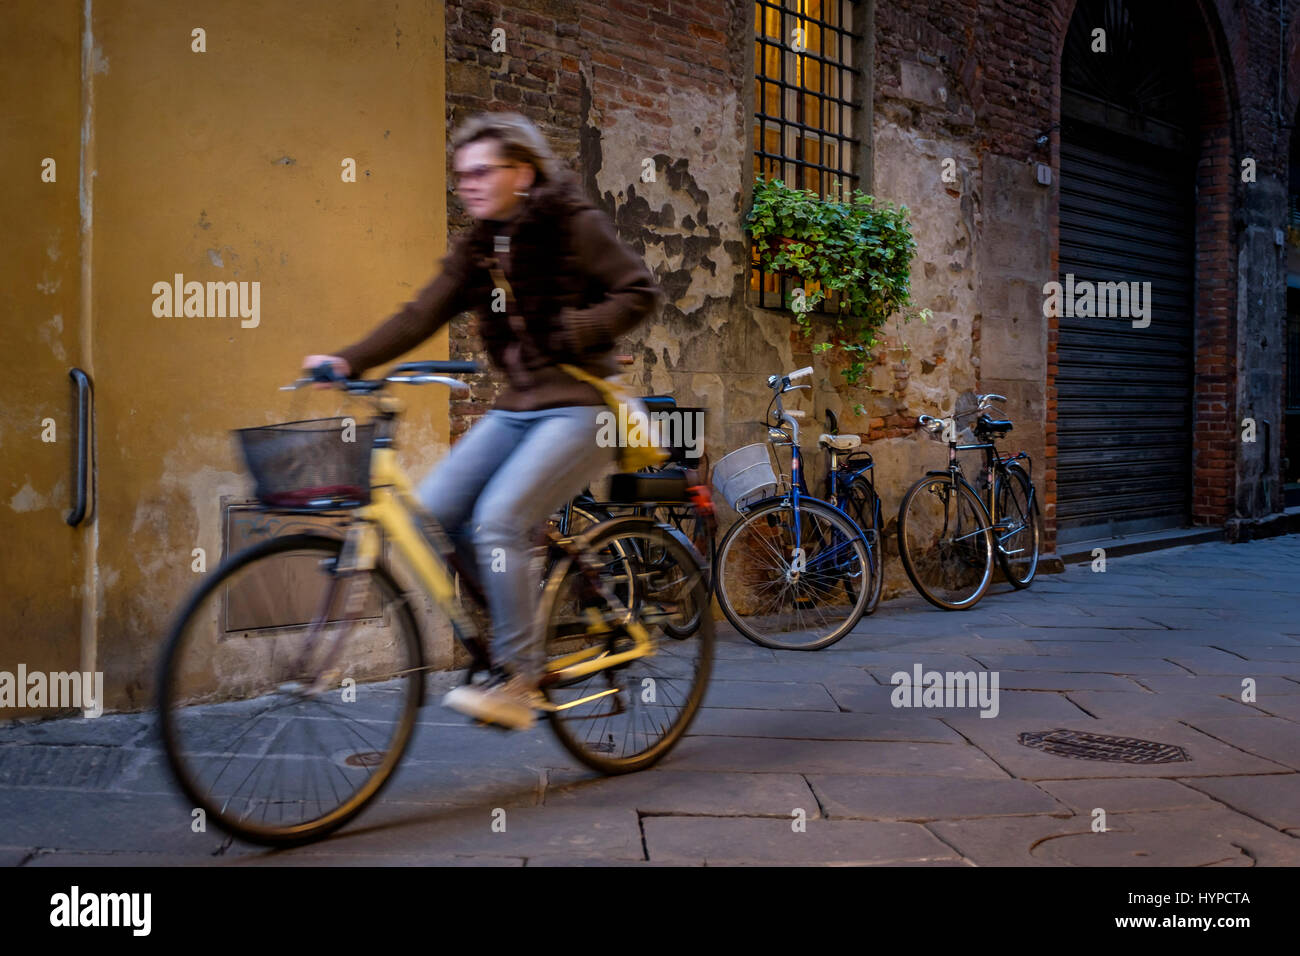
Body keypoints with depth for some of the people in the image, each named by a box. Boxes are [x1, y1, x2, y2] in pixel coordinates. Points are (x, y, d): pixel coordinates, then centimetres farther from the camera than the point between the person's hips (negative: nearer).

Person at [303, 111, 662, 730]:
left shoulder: (574, 225, -5)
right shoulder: (477, 246, 12)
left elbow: (639, 293, -7)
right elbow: (423, 314, 5)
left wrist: (571, 333, -19)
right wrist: (349, 360, -7)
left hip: (581, 405, -7)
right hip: (517, 407, 7)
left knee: (498, 519, -23)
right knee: (434, 509, -8)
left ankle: (518, 681, -11)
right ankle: (513, 627, 11)